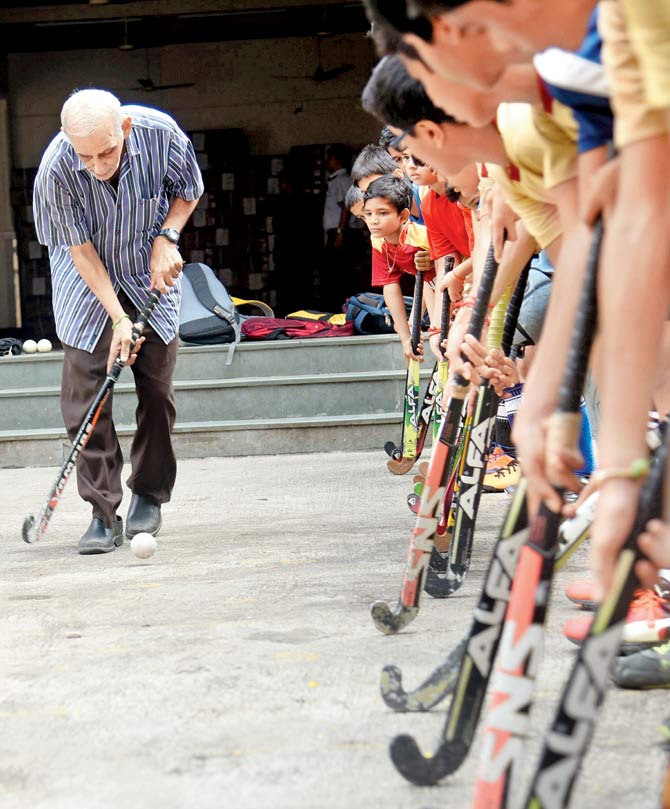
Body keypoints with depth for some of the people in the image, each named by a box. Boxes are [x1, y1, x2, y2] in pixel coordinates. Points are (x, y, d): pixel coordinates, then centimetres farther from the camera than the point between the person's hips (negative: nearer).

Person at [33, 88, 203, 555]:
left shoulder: (160, 133, -26)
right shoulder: (56, 170, -31)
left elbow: (187, 192, -3)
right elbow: (81, 249, -19)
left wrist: (166, 236, -19)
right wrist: (118, 317, -23)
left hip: (151, 272, 2)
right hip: (88, 284, -1)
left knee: (156, 388, 3)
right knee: (85, 393, -10)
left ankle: (150, 497, 21)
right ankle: (104, 513, -4)